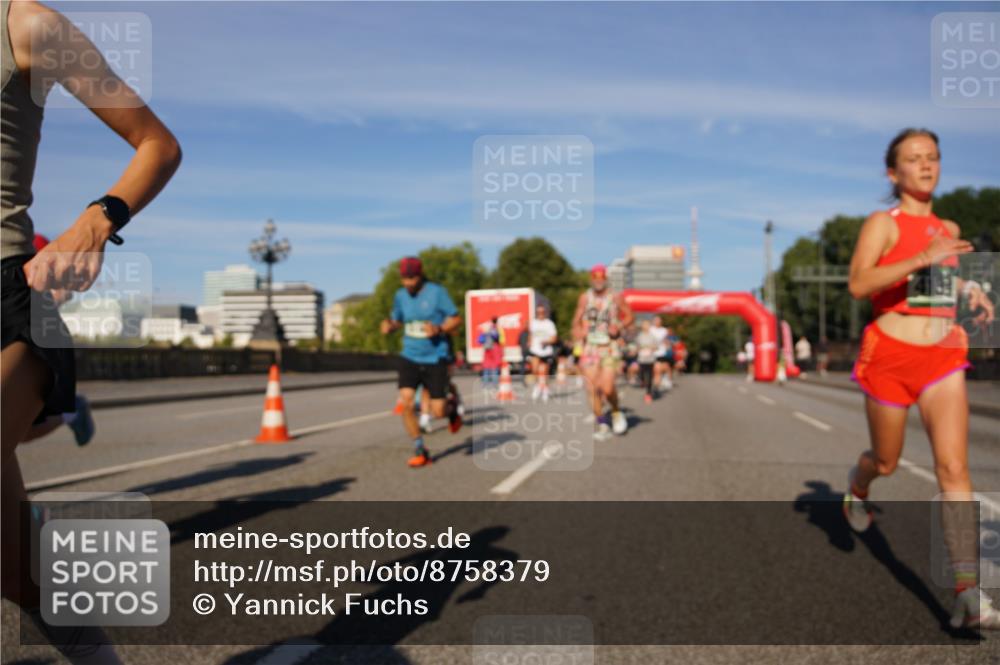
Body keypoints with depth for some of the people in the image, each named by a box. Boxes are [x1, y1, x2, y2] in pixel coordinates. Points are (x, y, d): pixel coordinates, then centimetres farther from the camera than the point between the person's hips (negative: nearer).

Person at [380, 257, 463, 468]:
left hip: (435, 358, -3)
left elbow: (456, 320, -5)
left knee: (438, 412, -3)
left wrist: (439, 329, -24)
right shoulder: (400, 295, 3)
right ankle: (420, 451, 2)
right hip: (409, 357, 3)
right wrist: (389, 326, -5)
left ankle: (452, 407, 36)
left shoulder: (437, 292, -9)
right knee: (406, 403, -14)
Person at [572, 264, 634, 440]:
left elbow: (630, 316, 10)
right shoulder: (585, 297, 6)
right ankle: (601, 423, 14)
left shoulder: (615, 297, 1)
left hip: (610, 348, -2)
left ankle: (616, 412, 19)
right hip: (590, 347, 2)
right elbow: (577, 320, 10)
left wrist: (619, 327, -9)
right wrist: (578, 331, -11)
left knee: (607, 388, -12)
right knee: (593, 389, -2)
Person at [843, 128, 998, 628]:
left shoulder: (949, 228, 13)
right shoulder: (883, 223, -4)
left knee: (954, 466, -11)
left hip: (943, 357, 4)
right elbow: (858, 284, -20)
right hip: (890, 356, -3)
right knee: (886, 462, 13)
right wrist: (923, 258, -30)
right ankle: (857, 487, 51)